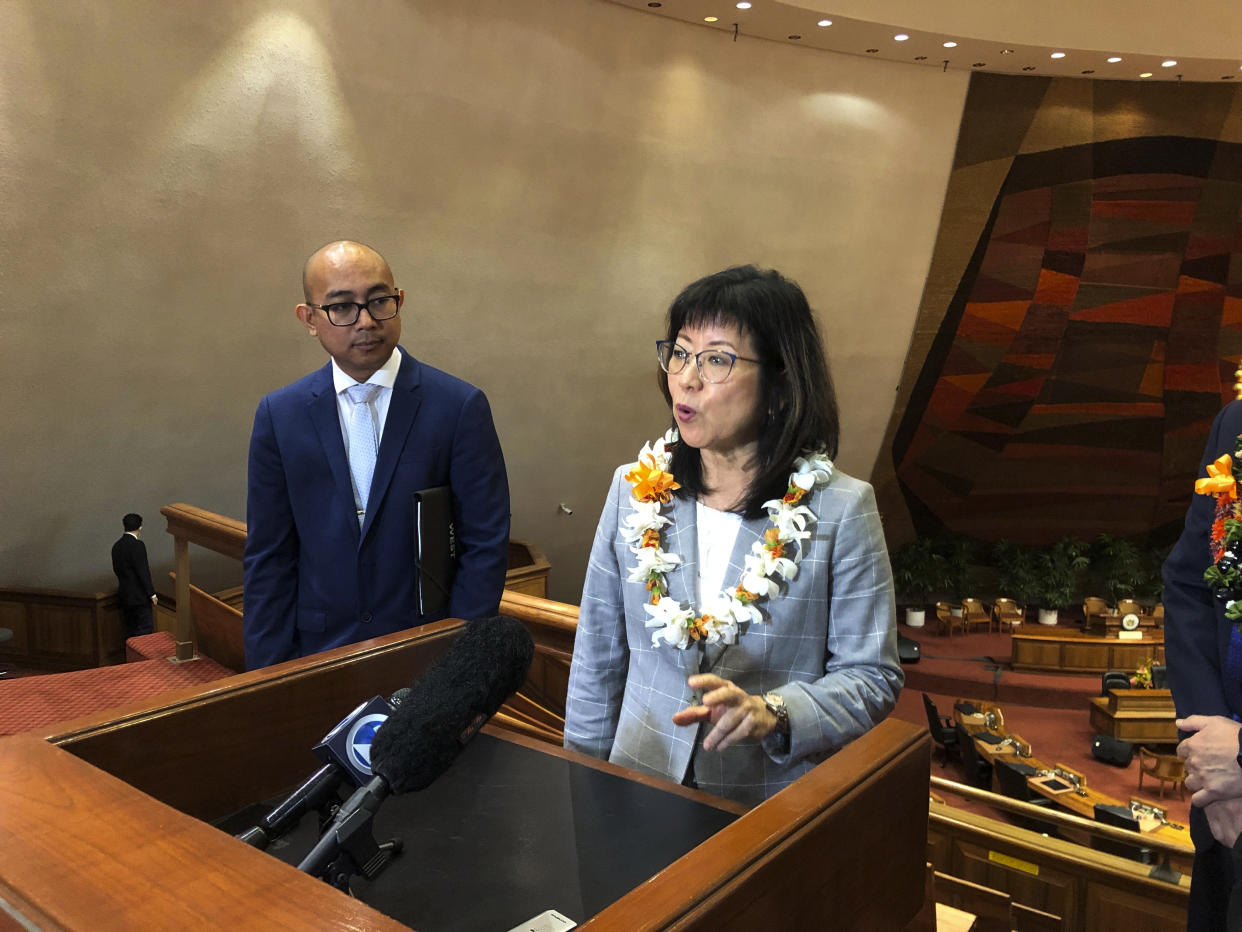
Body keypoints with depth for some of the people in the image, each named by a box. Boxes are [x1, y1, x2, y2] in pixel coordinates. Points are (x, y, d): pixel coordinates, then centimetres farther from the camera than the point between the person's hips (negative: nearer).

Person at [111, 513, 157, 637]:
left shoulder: (116, 546, 7)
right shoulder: (137, 545, -17)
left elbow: (116, 569, 15)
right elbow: (143, 572, -19)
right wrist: (152, 593, -14)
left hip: (125, 595, 8)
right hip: (140, 596, -8)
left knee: (130, 631, 15)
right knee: (145, 629, -4)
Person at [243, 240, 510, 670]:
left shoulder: (460, 406, -10)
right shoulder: (279, 415, -2)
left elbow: (485, 546, -8)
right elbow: (268, 558, 0)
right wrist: (271, 678, -3)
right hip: (320, 651, 2)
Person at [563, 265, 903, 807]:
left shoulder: (842, 509, -12)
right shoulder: (633, 490, -3)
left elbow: (872, 676, -8)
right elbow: (597, 660, 4)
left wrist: (774, 712, -25)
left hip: (779, 799, -2)